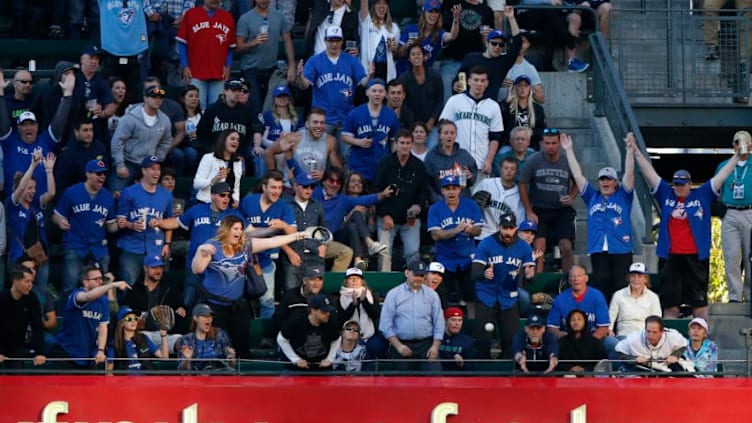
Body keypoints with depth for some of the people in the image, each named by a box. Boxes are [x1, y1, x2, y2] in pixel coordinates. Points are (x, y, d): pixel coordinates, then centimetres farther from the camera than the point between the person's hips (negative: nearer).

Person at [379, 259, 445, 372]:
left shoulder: (432, 295, 8)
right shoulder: (394, 294, 2)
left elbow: (439, 323, 6)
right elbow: (385, 324, -2)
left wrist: (435, 346, -6)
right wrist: (398, 346, -11)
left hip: (426, 345, 1)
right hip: (401, 344, -1)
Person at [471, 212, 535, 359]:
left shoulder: (523, 247, -4)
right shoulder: (486, 244, -10)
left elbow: (530, 272, -8)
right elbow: (474, 273, -17)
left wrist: (530, 274, -33)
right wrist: (484, 274, -41)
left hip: (509, 298, 2)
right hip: (486, 297, -2)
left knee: (511, 339, -1)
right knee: (483, 339, -5)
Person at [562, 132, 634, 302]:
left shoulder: (623, 196, 11)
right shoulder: (592, 197, 17)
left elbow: (629, 173, 1)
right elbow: (577, 175, 17)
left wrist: (630, 149, -10)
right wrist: (569, 150, 14)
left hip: (621, 250, -2)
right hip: (598, 250, 2)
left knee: (621, 287, -5)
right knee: (601, 285, -1)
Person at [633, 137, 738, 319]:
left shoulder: (703, 195, 7)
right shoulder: (666, 195, 10)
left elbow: (722, 175, 6)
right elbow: (649, 172, 11)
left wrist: (737, 156, 3)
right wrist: (636, 151, 8)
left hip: (696, 257, -2)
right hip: (670, 257, 2)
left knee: (699, 301, 1)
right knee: (670, 303, 3)